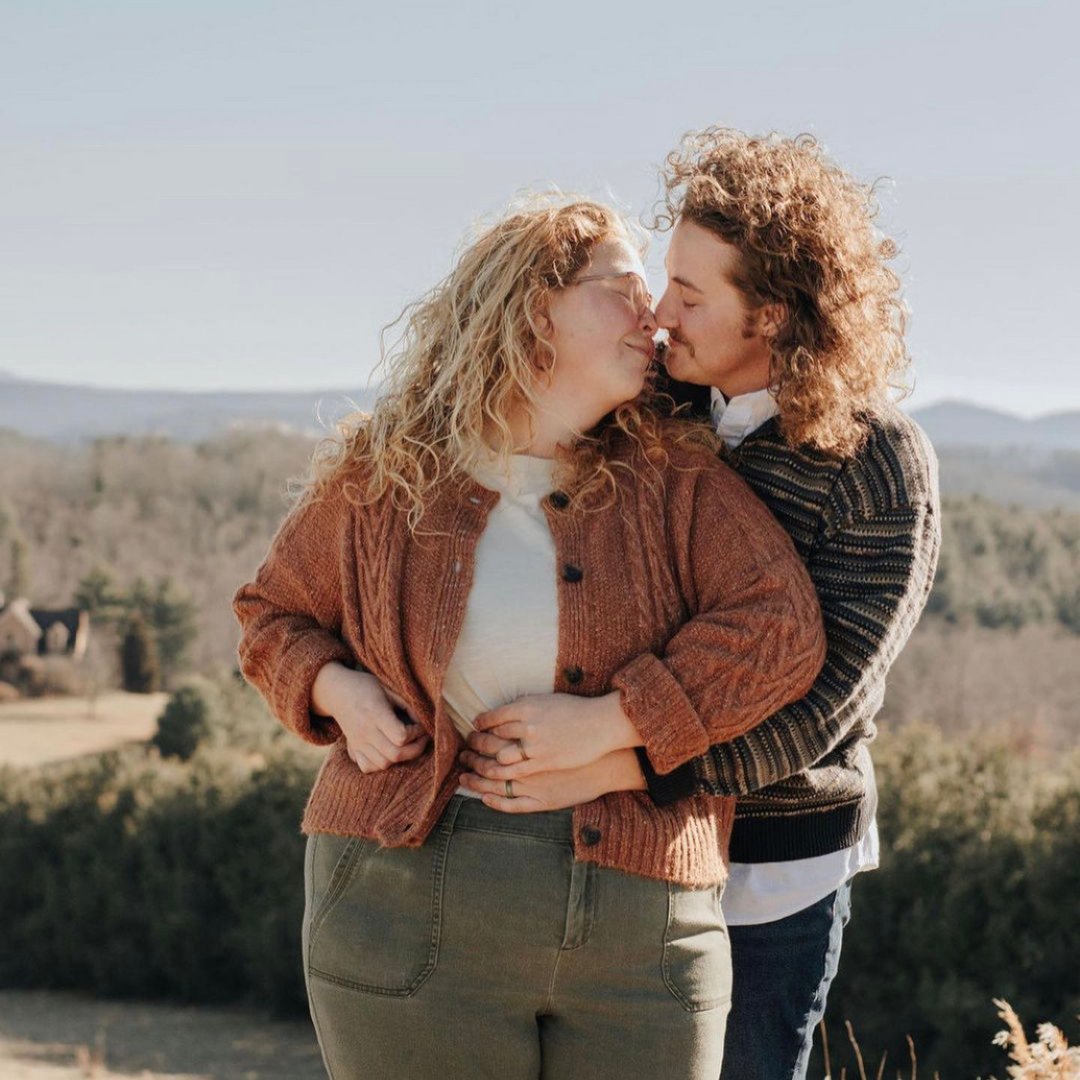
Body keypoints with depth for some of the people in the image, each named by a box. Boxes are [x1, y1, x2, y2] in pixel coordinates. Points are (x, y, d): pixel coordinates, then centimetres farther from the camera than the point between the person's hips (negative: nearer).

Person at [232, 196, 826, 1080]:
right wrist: (337, 690, -6)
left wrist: (613, 723, -17)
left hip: (638, 920, 1)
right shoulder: (380, 475, 3)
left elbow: (780, 628, -9)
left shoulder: (673, 476, 2)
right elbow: (273, 612, 16)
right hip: (415, 901, 0)